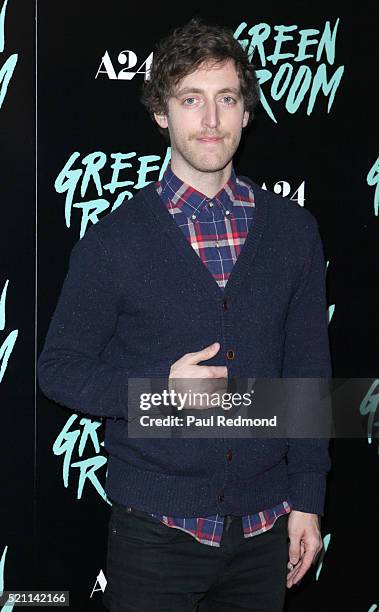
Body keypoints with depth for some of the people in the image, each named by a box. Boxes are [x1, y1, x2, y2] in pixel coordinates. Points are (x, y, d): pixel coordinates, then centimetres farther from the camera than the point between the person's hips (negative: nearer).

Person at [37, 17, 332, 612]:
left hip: (265, 531, 3)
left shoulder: (294, 231, 3)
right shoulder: (114, 240, -5)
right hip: (156, 531, -2)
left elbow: (309, 371, 6)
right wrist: (160, 385, -18)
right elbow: (60, 367, -2)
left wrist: (307, 499, 3)